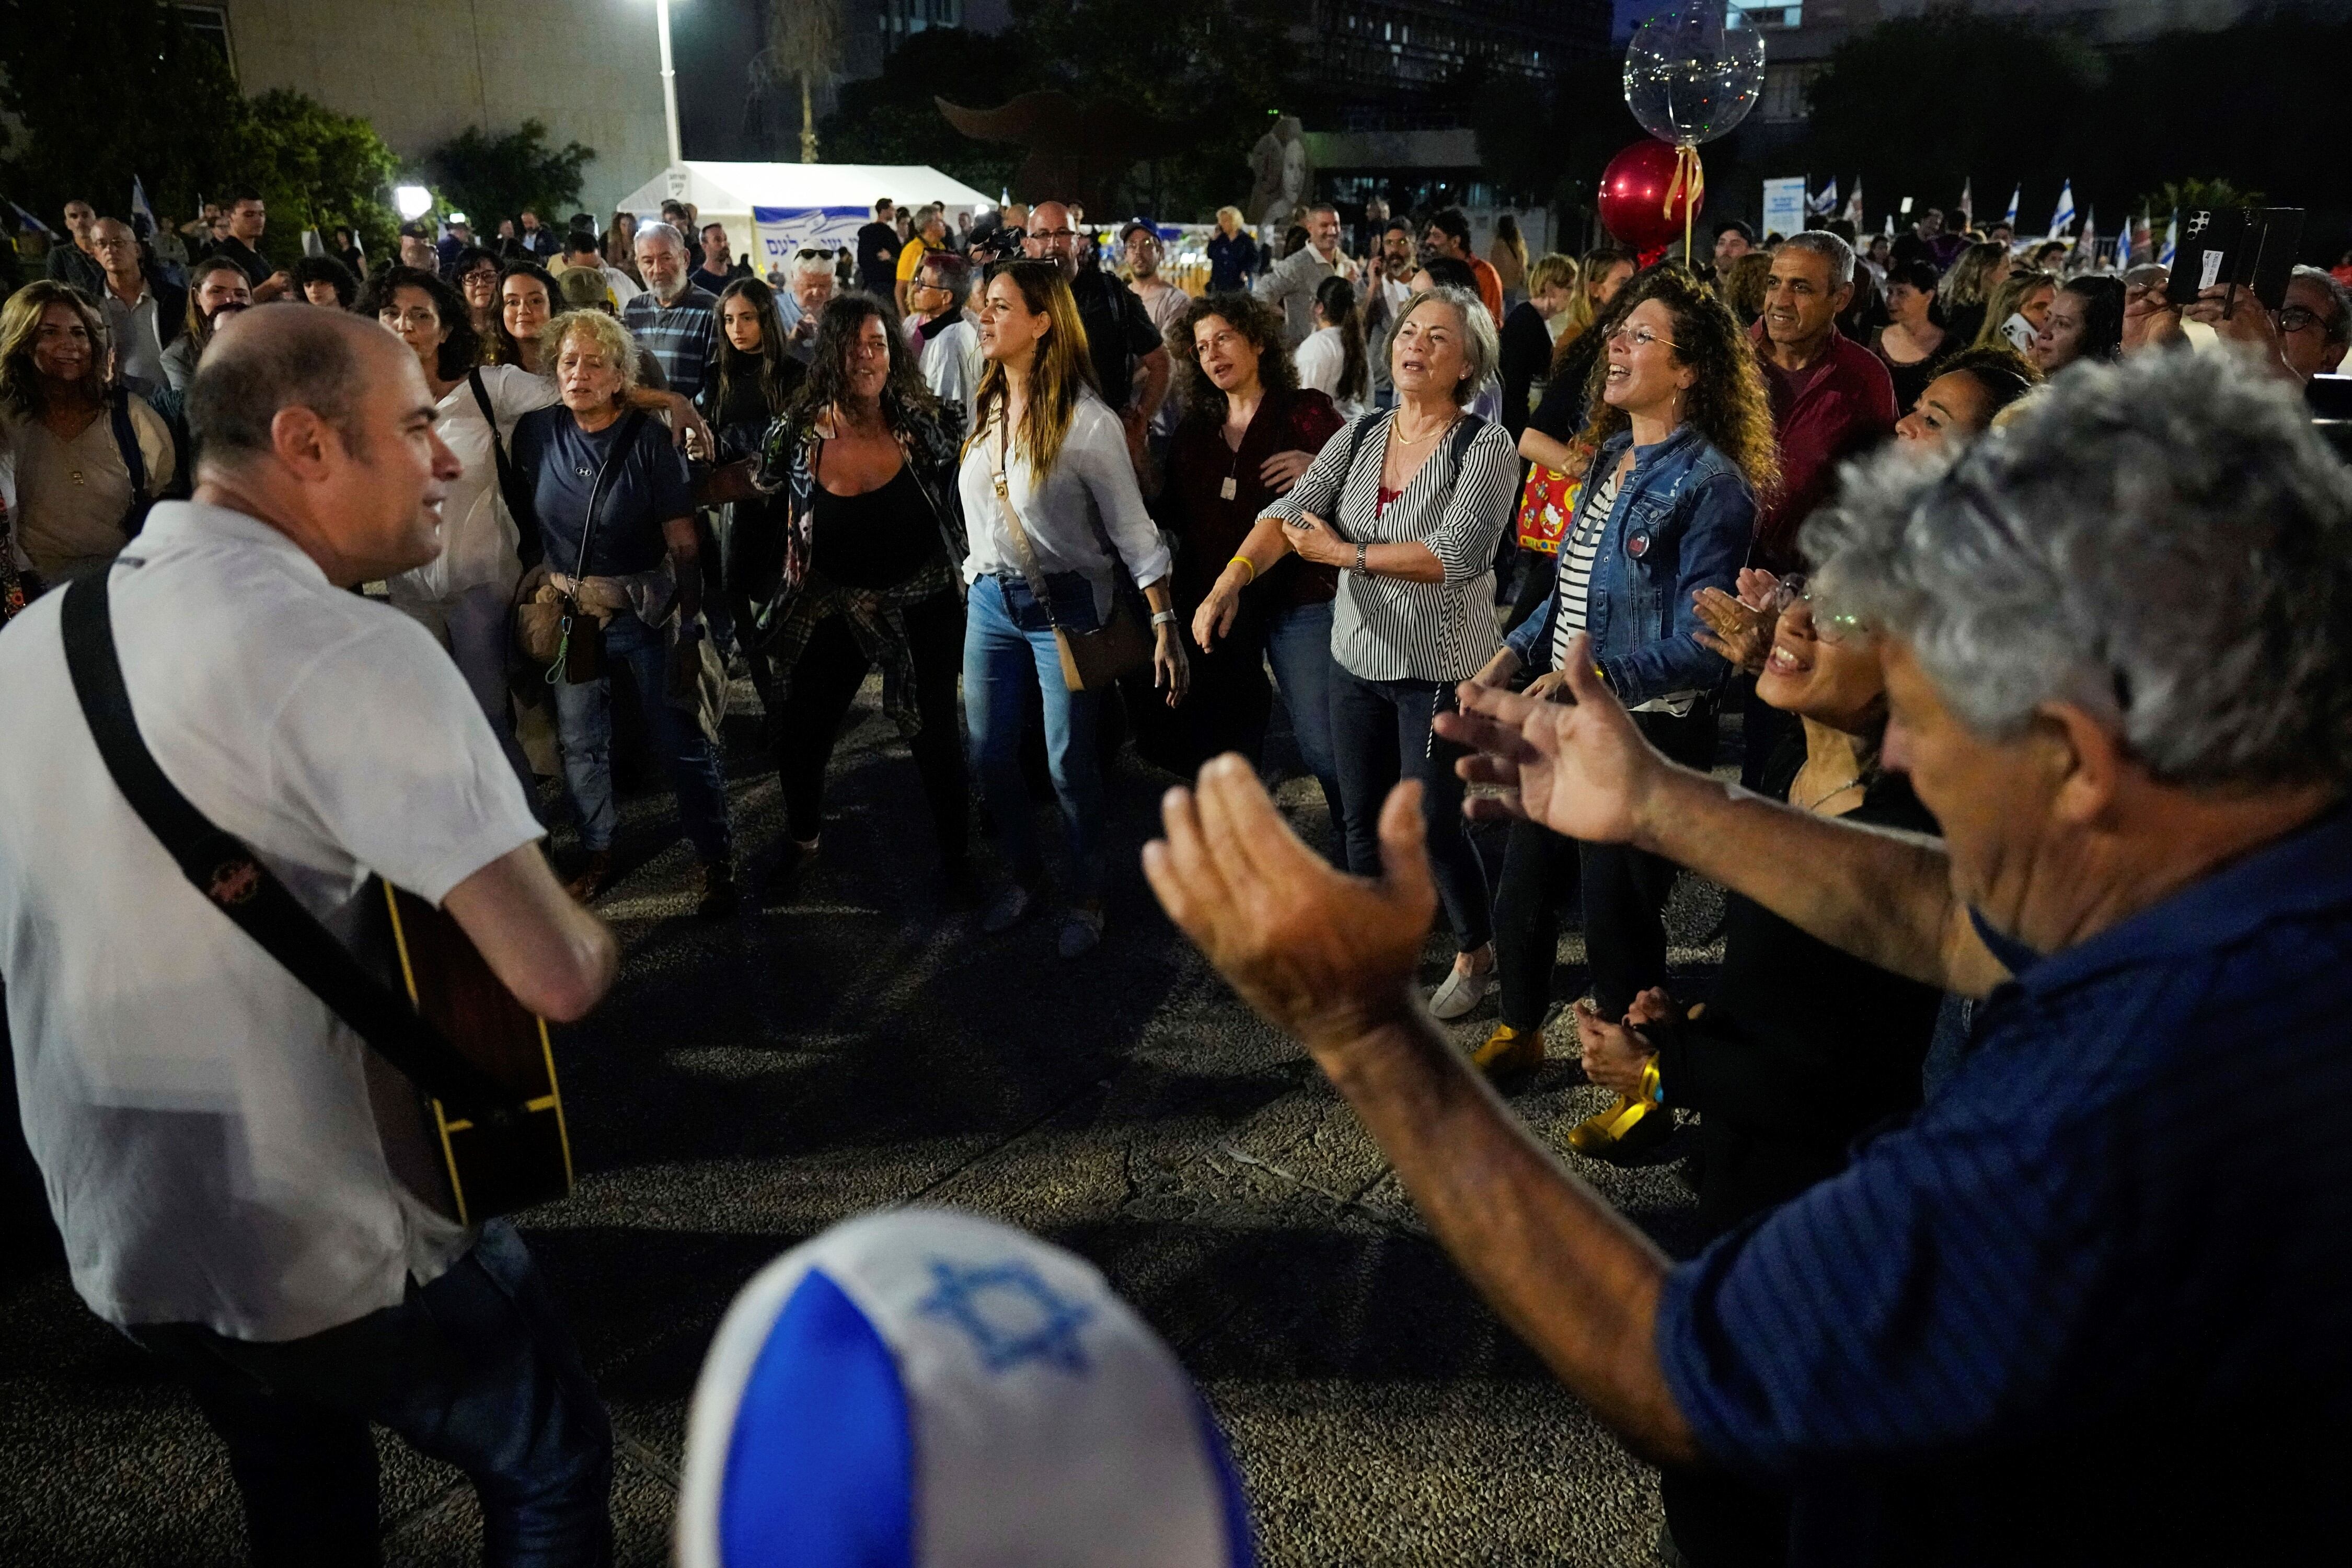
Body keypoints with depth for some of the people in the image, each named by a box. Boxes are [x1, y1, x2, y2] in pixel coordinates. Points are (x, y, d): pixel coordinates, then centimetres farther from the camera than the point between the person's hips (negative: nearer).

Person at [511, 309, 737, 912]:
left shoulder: (648, 440, -13)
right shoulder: (536, 431, -3)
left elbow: (683, 542, -12)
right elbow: (525, 509, 11)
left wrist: (689, 622, -13)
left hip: (645, 611, -4)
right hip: (571, 612, 4)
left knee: (680, 740, 0)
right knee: (580, 743, 14)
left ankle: (715, 860, 13)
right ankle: (598, 856, 32)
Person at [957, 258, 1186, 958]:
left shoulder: (1085, 420, -14)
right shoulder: (986, 408, 5)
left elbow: (1133, 529, -13)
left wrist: (1166, 626, -16)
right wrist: (979, 580, 17)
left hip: (1064, 605, -6)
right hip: (989, 601, 6)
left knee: (1069, 763, 2)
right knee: (990, 755, 11)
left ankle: (1086, 895, 23)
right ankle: (1025, 873, 34)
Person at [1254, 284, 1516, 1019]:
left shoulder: (1485, 446, -12)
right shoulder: (1359, 435, 4)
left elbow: (1453, 553, -25)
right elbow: (1288, 514, -8)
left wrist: (1343, 553, -18)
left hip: (1441, 669, -5)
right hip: (1358, 659, 5)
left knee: (1433, 823, 4)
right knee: (1362, 822, 14)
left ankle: (1477, 953, 30)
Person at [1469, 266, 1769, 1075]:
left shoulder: (1710, 484, -17)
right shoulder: (1613, 455, 9)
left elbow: (1701, 647, -21)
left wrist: (1600, 674, -32)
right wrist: (1514, 652, 5)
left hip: (1645, 731, -8)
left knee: (1617, 919, 6)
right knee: (1522, 892, 20)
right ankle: (1519, 1033, 45)